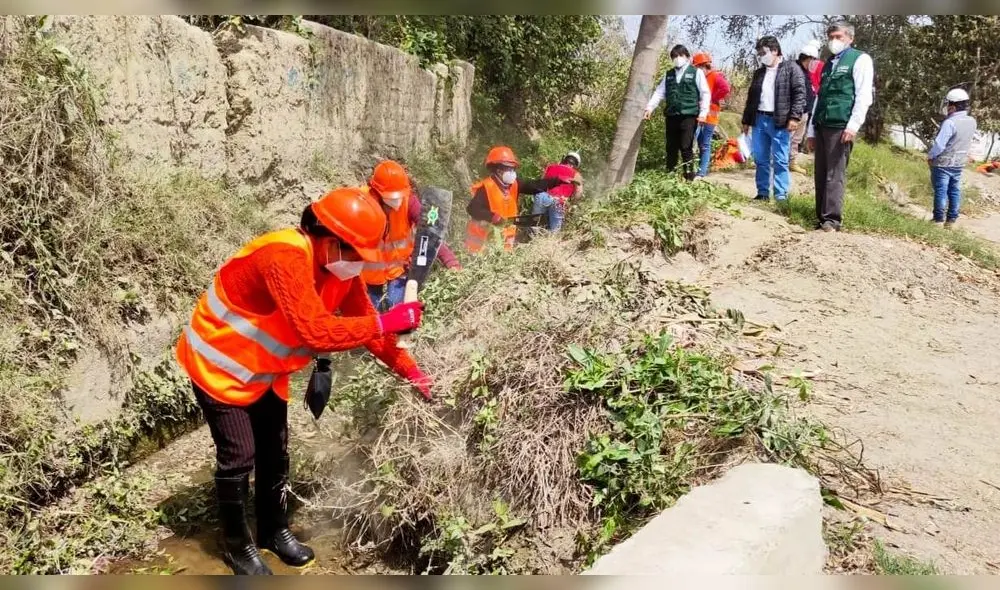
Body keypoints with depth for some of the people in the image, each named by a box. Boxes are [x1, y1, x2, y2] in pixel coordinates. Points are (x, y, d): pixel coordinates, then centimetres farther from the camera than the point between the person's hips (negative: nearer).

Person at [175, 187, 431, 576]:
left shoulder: (340, 268, -8)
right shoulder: (285, 257, -35)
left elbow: (365, 325, -1)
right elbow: (317, 332, -43)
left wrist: (410, 371, -8)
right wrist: (386, 322, -36)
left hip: (265, 370, 8)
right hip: (219, 365, -8)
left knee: (275, 451, 14)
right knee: (238, 456, -4)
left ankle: (274, 531, 32)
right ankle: (236, 544, 18)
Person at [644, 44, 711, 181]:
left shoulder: (696, 73, 5)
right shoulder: (669, 74, 18)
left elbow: (705, 94, 1)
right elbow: (659, 92, 13)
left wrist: (703, 112, -8)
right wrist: (650, 107, 0)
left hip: (689, 116, -4)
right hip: (672, 116, 4)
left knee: (686, 147, -8)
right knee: (671, 147, 6)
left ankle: (689, 176, -3)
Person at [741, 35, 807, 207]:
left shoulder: (791, 69, 0)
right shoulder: (759, 72, 18)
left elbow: (800, 93, -8)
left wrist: (795, 117, -17)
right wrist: (746, 120, 19)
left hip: (779, 122, -6)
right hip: (759, 120, 6)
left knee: (780, 161, -4)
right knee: (760, 160, 8)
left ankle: (781, 195, -1)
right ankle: (762, 193, 15)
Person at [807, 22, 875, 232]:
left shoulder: (860, 59, 2)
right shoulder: (828, 64, 23)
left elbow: (864, 95, -7)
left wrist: (853, 125, -18)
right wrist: (811, 129, 18)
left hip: (841, 127, -7)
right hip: (822, 126, 7)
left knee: (835, 175, -10)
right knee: (821, 175, 6)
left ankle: (832, 219, -9)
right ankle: (821, 218, 10)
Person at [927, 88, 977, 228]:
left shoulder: (950, 123, -24)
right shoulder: (972, 122, 0)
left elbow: (939, 144, -23)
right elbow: (964, 141, 11)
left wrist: (930, 156, -8)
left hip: (943, 163, -7)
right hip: (959, 163, 7)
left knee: (941, 190, 3)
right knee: (954, 190, 13)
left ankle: (939, 218, 9)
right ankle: (952, 218, 18)